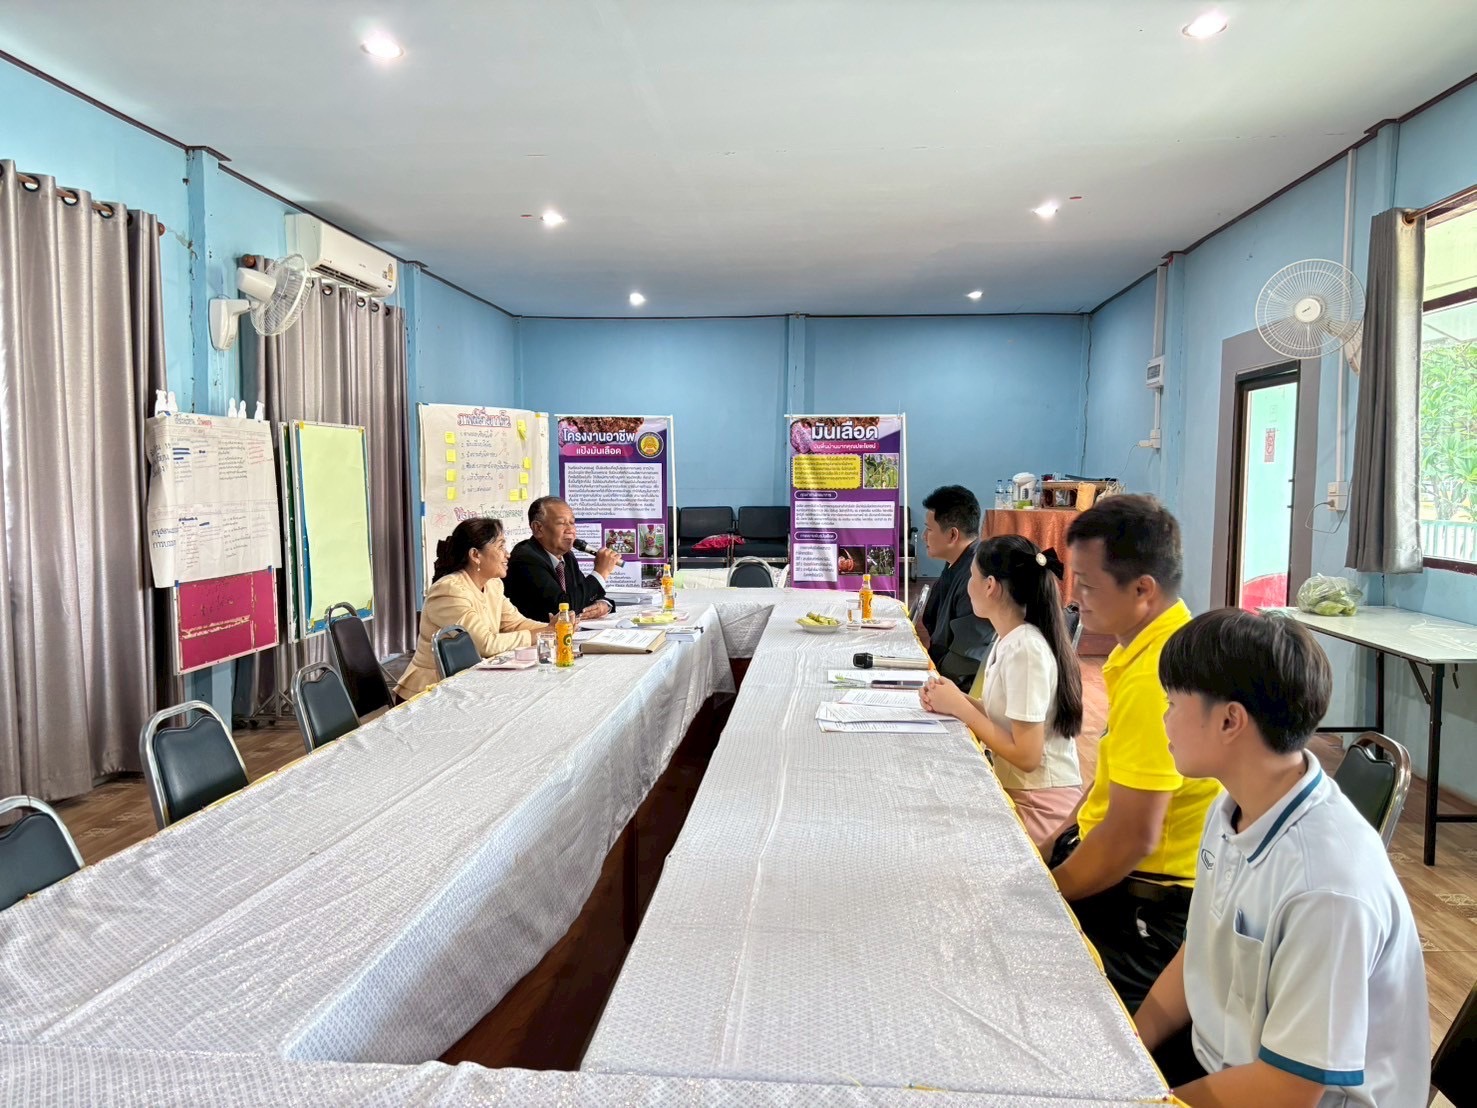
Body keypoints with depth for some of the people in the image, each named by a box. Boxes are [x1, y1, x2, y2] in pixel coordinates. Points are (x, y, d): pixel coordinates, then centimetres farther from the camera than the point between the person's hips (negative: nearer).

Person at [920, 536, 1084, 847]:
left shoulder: (1025, 649, -23)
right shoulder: (1009, 639, 5)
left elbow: (1026, 756, -23)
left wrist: (960, 707, -16)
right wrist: (953, 701, -5)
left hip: (1039, 809, -7)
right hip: (1015, 791, 7)